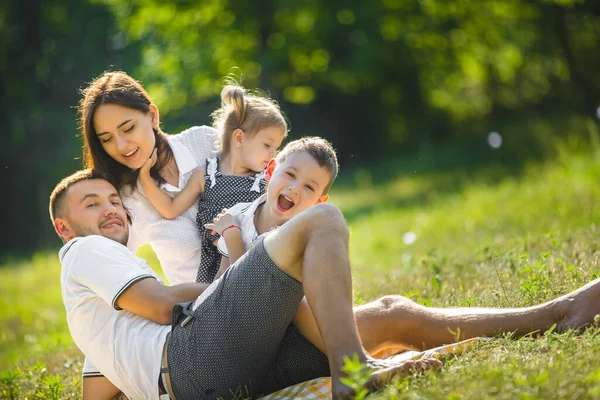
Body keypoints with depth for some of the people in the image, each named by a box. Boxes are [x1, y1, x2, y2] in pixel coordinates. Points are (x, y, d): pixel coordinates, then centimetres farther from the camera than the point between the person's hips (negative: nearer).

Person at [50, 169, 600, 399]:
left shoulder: (98, 312, 38)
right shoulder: (85, 253, 10)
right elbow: (163, 304, -4)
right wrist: (228, 285, 12)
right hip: (195, 355, -9)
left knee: (393, 315, 7)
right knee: (322, 220, -13)